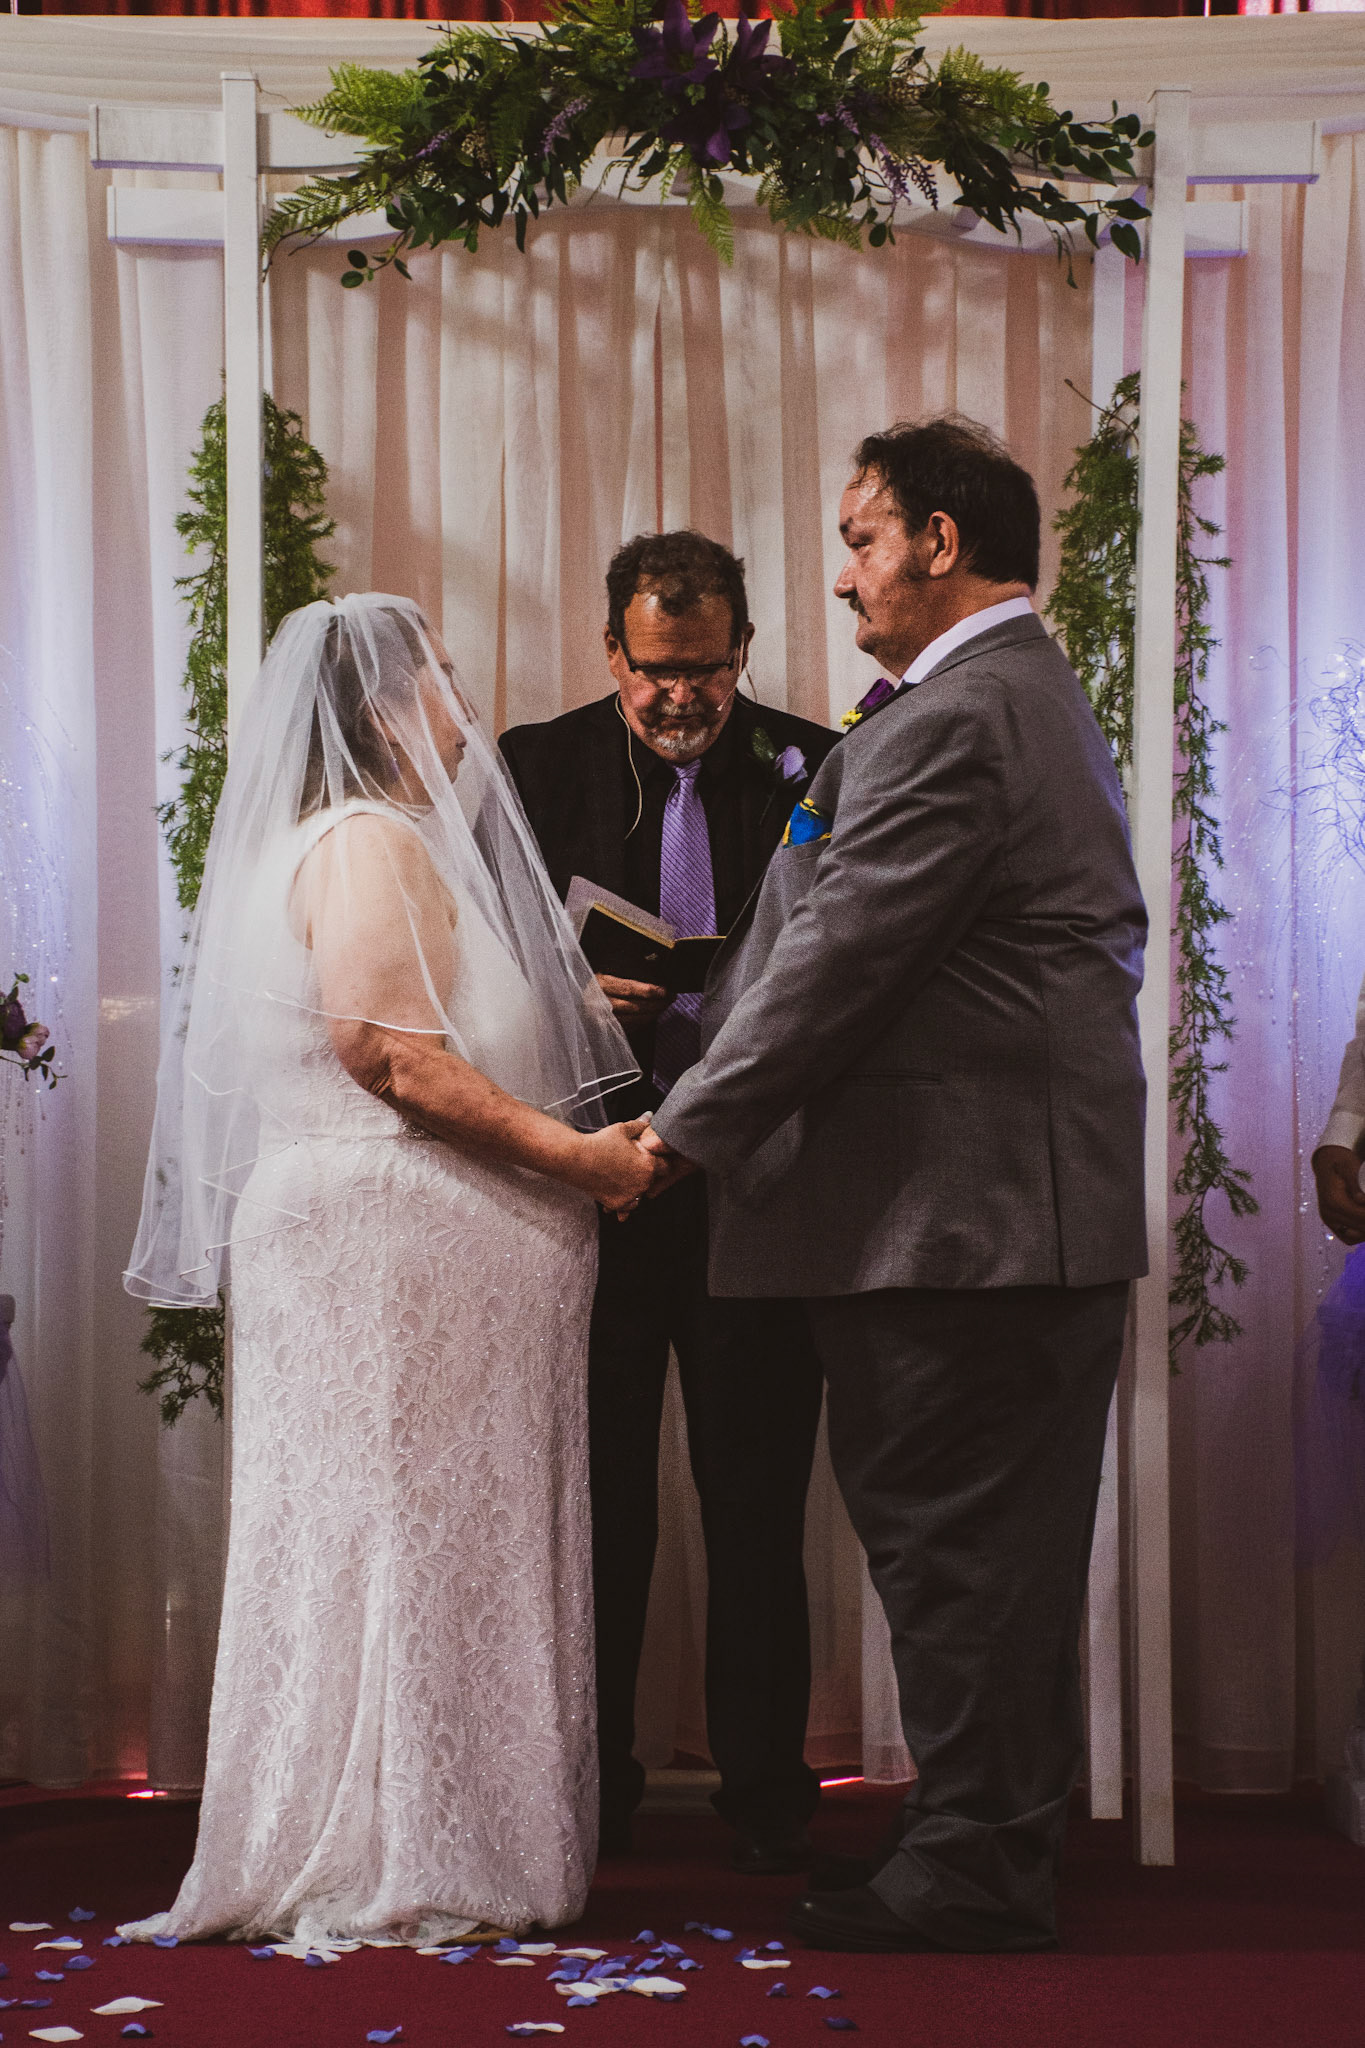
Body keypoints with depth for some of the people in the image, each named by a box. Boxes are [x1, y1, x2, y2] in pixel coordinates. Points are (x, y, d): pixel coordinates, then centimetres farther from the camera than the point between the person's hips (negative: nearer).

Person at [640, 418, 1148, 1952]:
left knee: (944, 1539, -2)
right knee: (1009, 1540, 15)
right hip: (1049, 1196, 10)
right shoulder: (1046, 699, 19)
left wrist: (688, 1128, -10)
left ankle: (971, 1868, 7)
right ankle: (1011, 1838, 25)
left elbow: (839, 954, -18)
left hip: (953, 1209, -10)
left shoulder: (946, 720, -16)